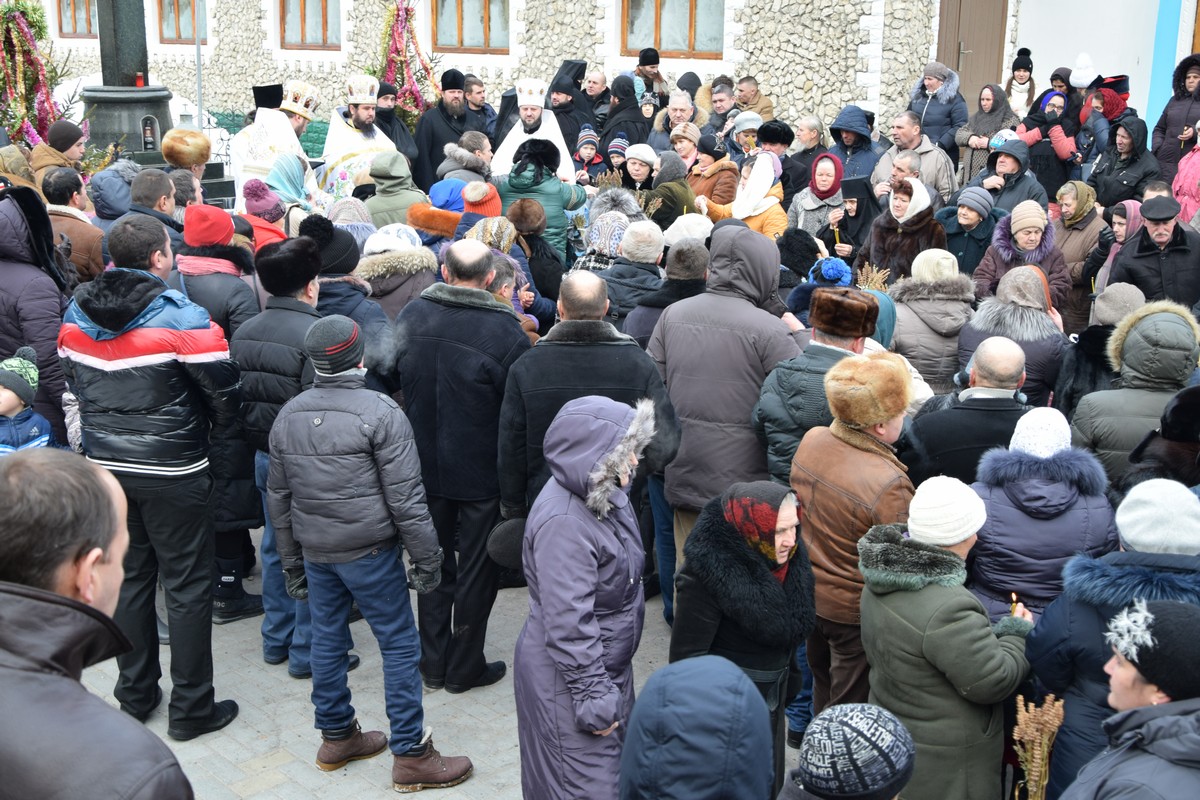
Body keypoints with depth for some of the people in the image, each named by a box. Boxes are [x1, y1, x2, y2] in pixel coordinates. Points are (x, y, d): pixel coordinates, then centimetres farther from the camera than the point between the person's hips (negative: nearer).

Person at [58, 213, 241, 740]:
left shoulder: (76, 316, 2)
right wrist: (219, 427, 7)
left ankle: (135, 696, 30)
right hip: (172, 473, -6)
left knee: (130, 579, 18)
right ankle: (191, 709, 14)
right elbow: (223, 392, -14)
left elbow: (73, 383, 12)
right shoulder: (182, 318, -17)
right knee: (187, 586, 6)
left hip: (106, 465, 6)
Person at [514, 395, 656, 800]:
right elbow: (568, 625, -29)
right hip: (570, 679, -9)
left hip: (607, 665, 9)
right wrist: (593, 696, -22)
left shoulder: (601, 492, -2)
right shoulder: (563, 522, -31)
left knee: (618, 766, 24)